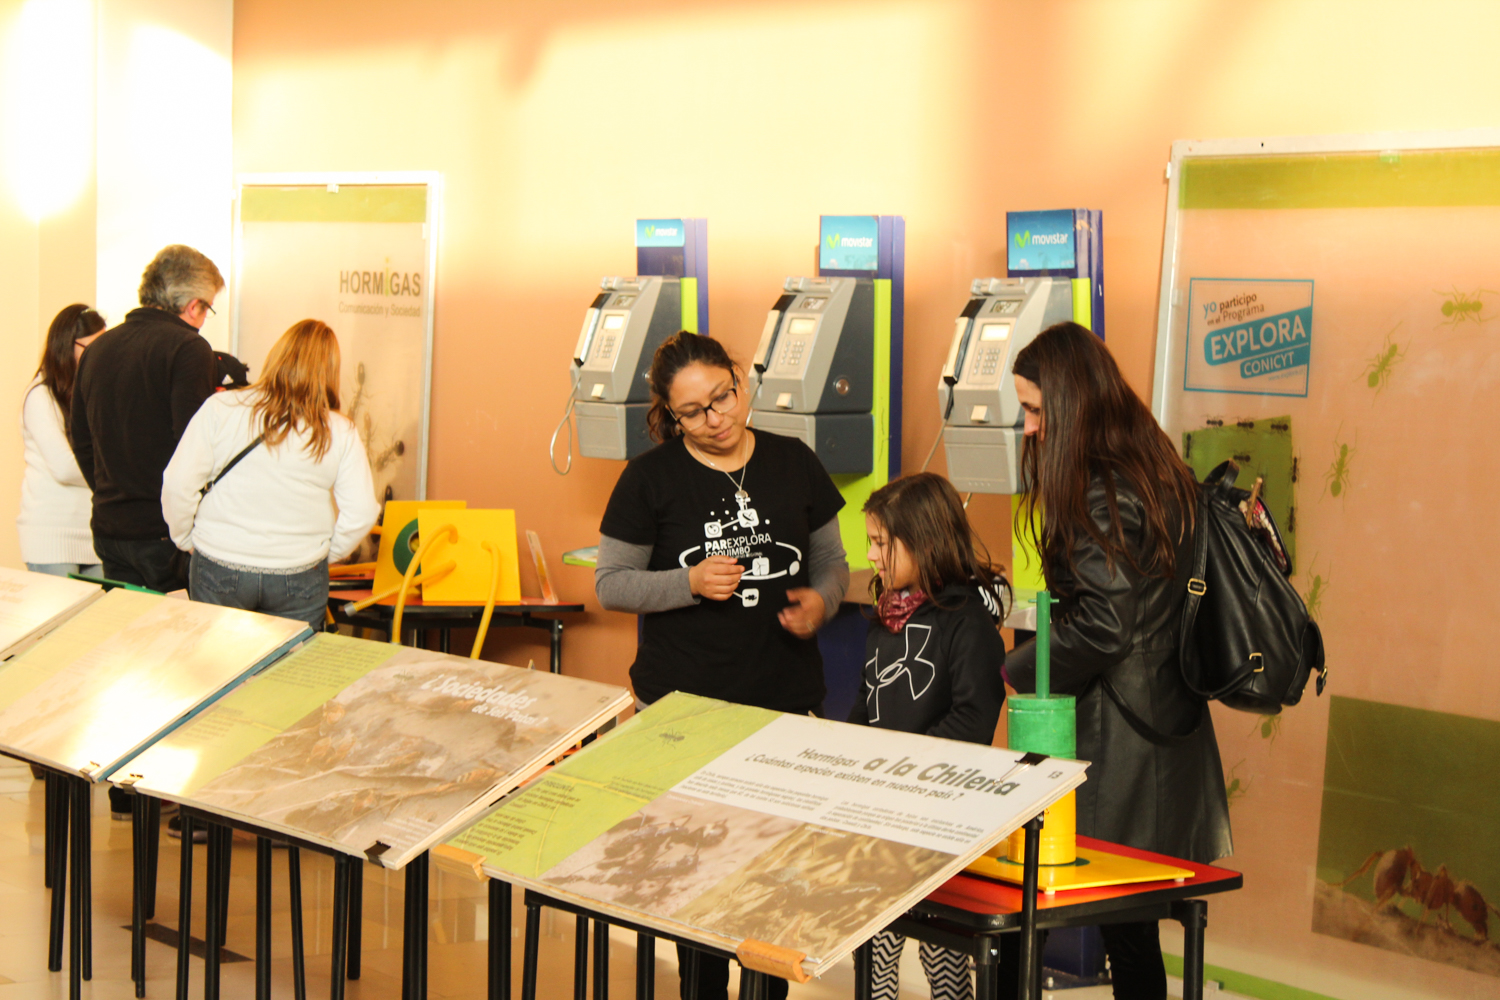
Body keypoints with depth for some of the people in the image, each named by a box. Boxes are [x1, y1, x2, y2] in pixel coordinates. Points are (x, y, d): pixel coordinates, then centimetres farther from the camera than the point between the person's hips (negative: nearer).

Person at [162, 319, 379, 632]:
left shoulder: (221, 408, -7)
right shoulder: (340, 433, -6)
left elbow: (178, 484, -7)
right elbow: (361, 512, -6)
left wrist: (187, 539, 10)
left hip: (219, 571, 0)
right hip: (298, 582, 0)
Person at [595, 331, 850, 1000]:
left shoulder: (794, 464, 8)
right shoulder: (651, 478, 0)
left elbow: (833, 562, 17)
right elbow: (611, 585, 1)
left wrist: (820, 600, -5)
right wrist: (690, 582, -14)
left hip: (786, 699, 2)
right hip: (682, 702, -2)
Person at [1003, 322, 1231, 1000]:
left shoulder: (1100, 494, -17)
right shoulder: (1157, 471, 12)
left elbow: (1101, 626, -20)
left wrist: (1017, 672, -8)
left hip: (1116, 732, -9)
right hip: (1169, 713, 9)